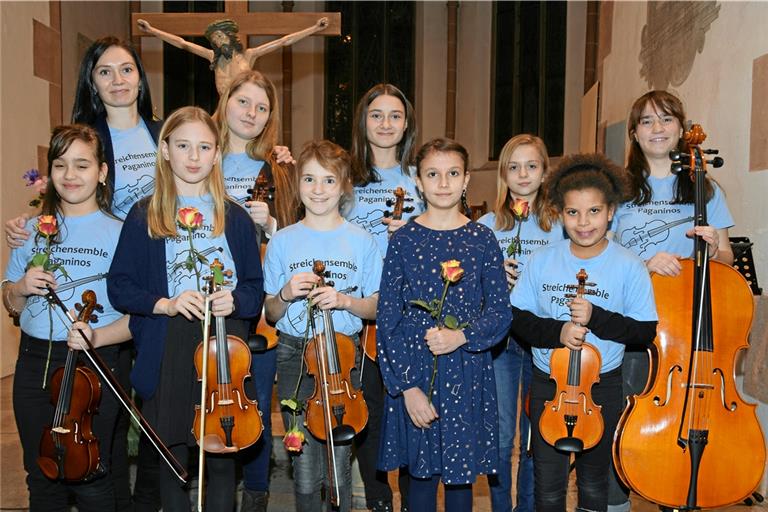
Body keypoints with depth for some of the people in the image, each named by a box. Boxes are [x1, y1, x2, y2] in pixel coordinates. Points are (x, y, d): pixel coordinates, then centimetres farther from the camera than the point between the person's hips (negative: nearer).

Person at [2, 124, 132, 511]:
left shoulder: (119, 234, -7)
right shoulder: (33, 230, 7)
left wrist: (97, 337, -25)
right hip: (34, 362, 4)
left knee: (88, 475, 6)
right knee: (42, 474, 16)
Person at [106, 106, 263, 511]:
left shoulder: (234, 217, 6)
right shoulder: (145, 215, 3)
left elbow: (255, 287, 7)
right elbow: (119, 287, 1)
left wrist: (234, 301, -14)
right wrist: (163, 304, -15)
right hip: (165, 355, 0)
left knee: (221, 459, 8)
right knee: (171, 459, 11)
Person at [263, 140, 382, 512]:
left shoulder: (361, 241, 0)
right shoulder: (282, 242, 2)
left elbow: (375, 307, 4)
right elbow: (271, 313, 7)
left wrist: (344, 300, -14)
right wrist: (286, 295, -13)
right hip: (295, 356, 1)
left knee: (338, 466, 5)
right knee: (305, 471, 5)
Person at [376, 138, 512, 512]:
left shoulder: (481, 239, 1)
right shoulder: (404, 239, -2)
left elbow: (500, 312, 1)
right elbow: (387, 319, -4)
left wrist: (462, 335, -18)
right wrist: (406, 385, -10)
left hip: (468, 373, 1)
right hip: (415, 371, 0)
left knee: (461, 473, 11)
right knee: (421, 471, 11)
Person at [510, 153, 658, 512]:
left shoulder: (629, 267, -11)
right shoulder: (542, 260, -5)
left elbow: (645, 332, -9)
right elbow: (517, 318, -3)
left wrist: (596, 318, -24)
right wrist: (556, 332, -21)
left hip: (602, 386, -1)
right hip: (548, 382, 1)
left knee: (594, 481, 19)